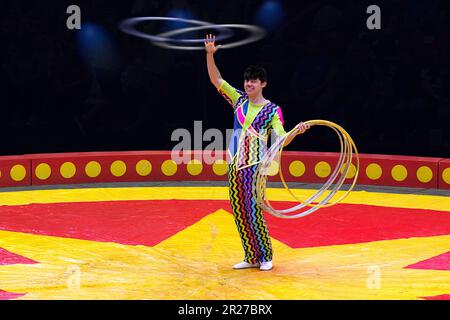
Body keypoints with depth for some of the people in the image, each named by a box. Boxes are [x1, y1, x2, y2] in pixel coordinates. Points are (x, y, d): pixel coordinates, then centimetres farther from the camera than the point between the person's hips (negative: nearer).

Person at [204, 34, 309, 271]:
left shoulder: (272, 110, -3)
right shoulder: (239, 100, 9)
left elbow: (281, 140, -10)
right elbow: (216, 80, 5)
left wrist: (296, 131, -29)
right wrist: (210, 55, -6)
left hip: (255, 165, -5)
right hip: (235, 164, 5)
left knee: (253, 212, -9)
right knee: (238, 212, 6)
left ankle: (266, 256, 6)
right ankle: (251, 257, 16)